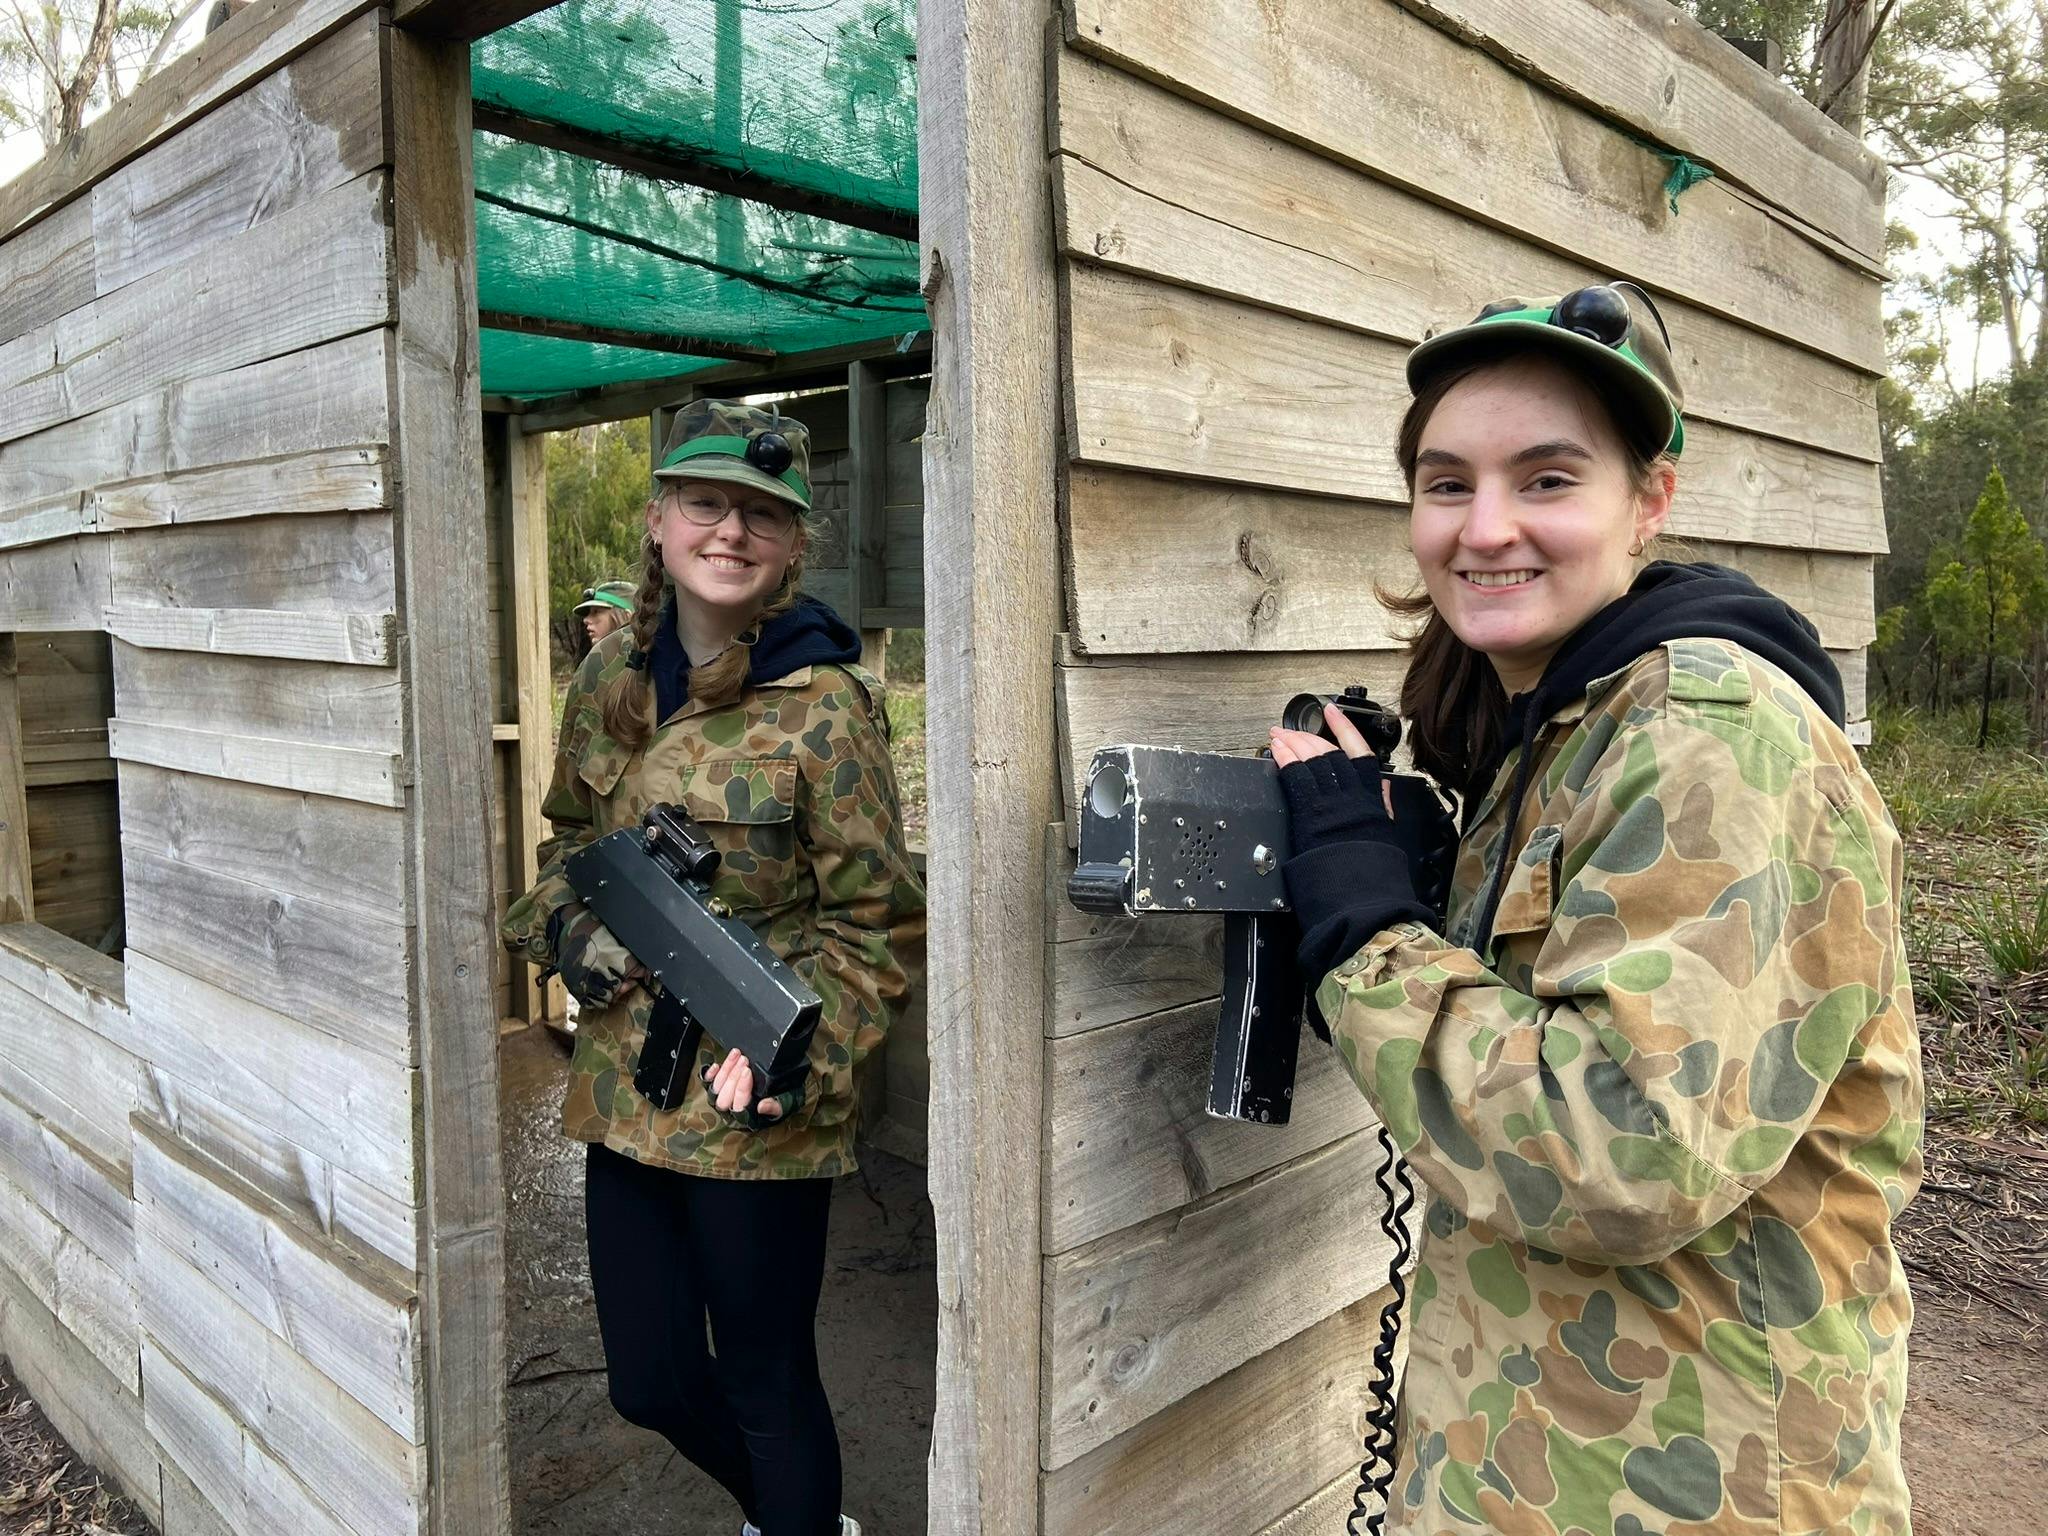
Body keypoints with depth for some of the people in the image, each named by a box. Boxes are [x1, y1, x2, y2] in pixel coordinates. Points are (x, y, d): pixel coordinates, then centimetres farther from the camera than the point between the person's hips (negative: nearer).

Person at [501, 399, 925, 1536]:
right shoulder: (609, 680, 3)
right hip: (623, 1093, 6)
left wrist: (794, 1048, -25)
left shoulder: (824, 704, -14)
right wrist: (569, 923, -3)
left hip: (756, 1112, -6)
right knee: (648, 1383, 20)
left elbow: (875, 921, -11)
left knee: (767, 1386, 12)